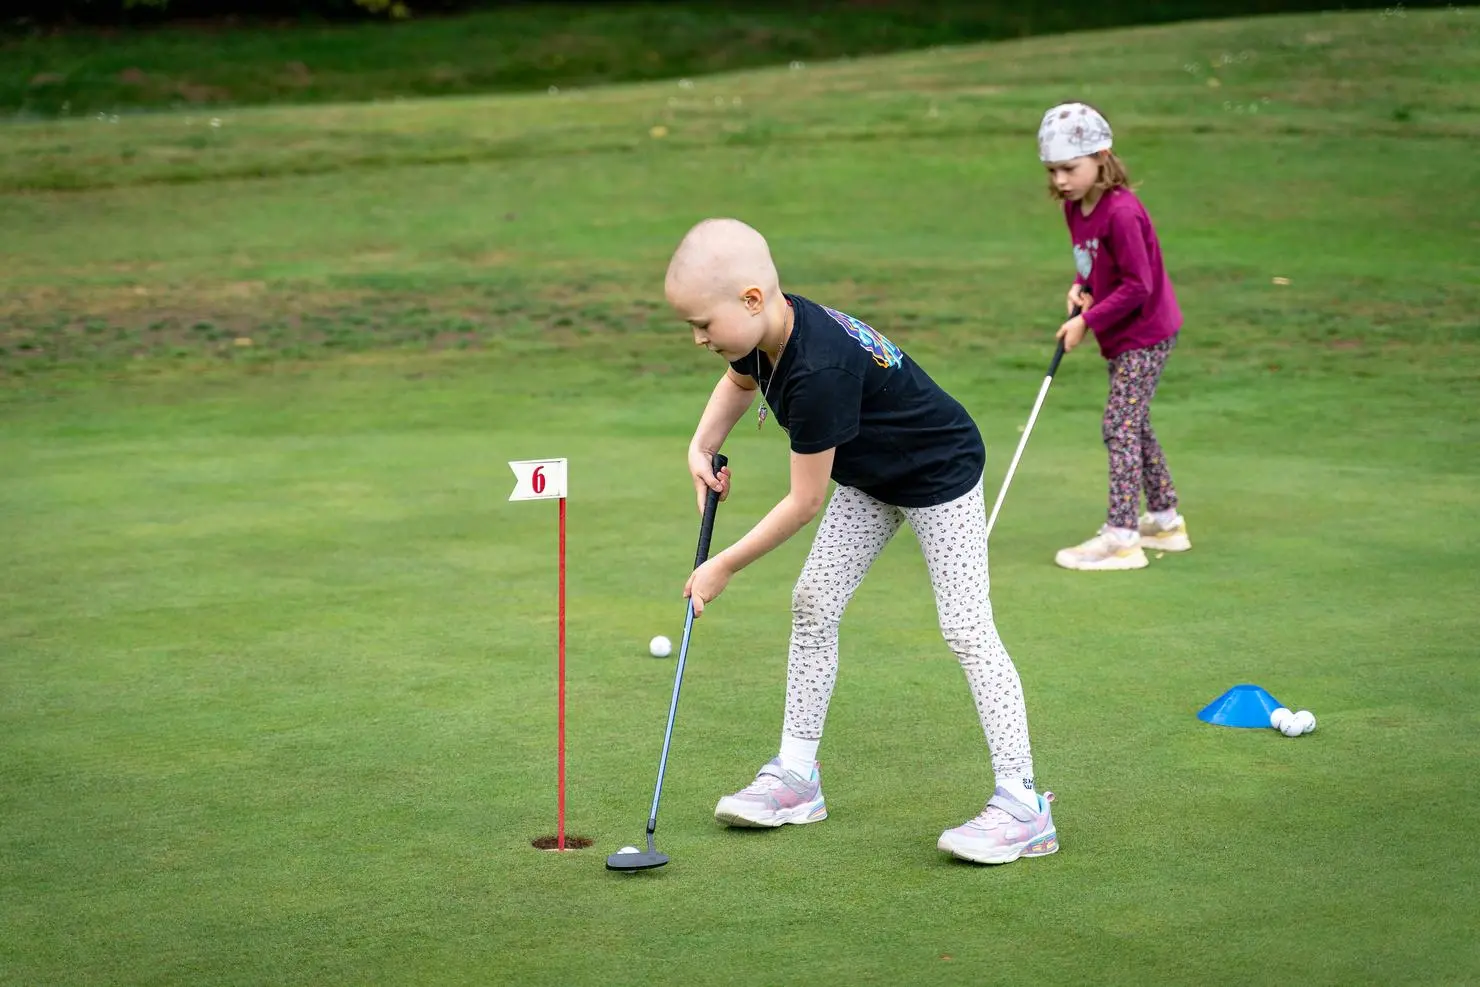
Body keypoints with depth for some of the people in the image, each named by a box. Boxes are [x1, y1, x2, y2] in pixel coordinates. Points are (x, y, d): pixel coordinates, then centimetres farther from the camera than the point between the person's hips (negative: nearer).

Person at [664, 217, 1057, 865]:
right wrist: (703, 447, -1)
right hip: (868, 478, 9)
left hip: (939, 475, -9)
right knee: (813, 602, 5)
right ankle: (796, 775, 14)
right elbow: (739, 382, 16)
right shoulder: (766, 331, -12)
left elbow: (805, 502, -30)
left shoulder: (819, 372, -39)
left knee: (966, 628, -12)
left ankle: (1022, 804, -9)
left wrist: (723, 567, -20)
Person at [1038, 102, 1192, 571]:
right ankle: (1165, 520, 29)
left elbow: (1137, 286, -24)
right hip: (1121, 336, 10)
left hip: (1145, 334, -10)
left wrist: (1088, 321, -21)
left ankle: (1120, 537, -12)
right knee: (1134, 426, 17)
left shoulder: (1121, 212, -26)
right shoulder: (1074, 207, 2)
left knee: (1120, 426, -12)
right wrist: (1079, 287, -2)